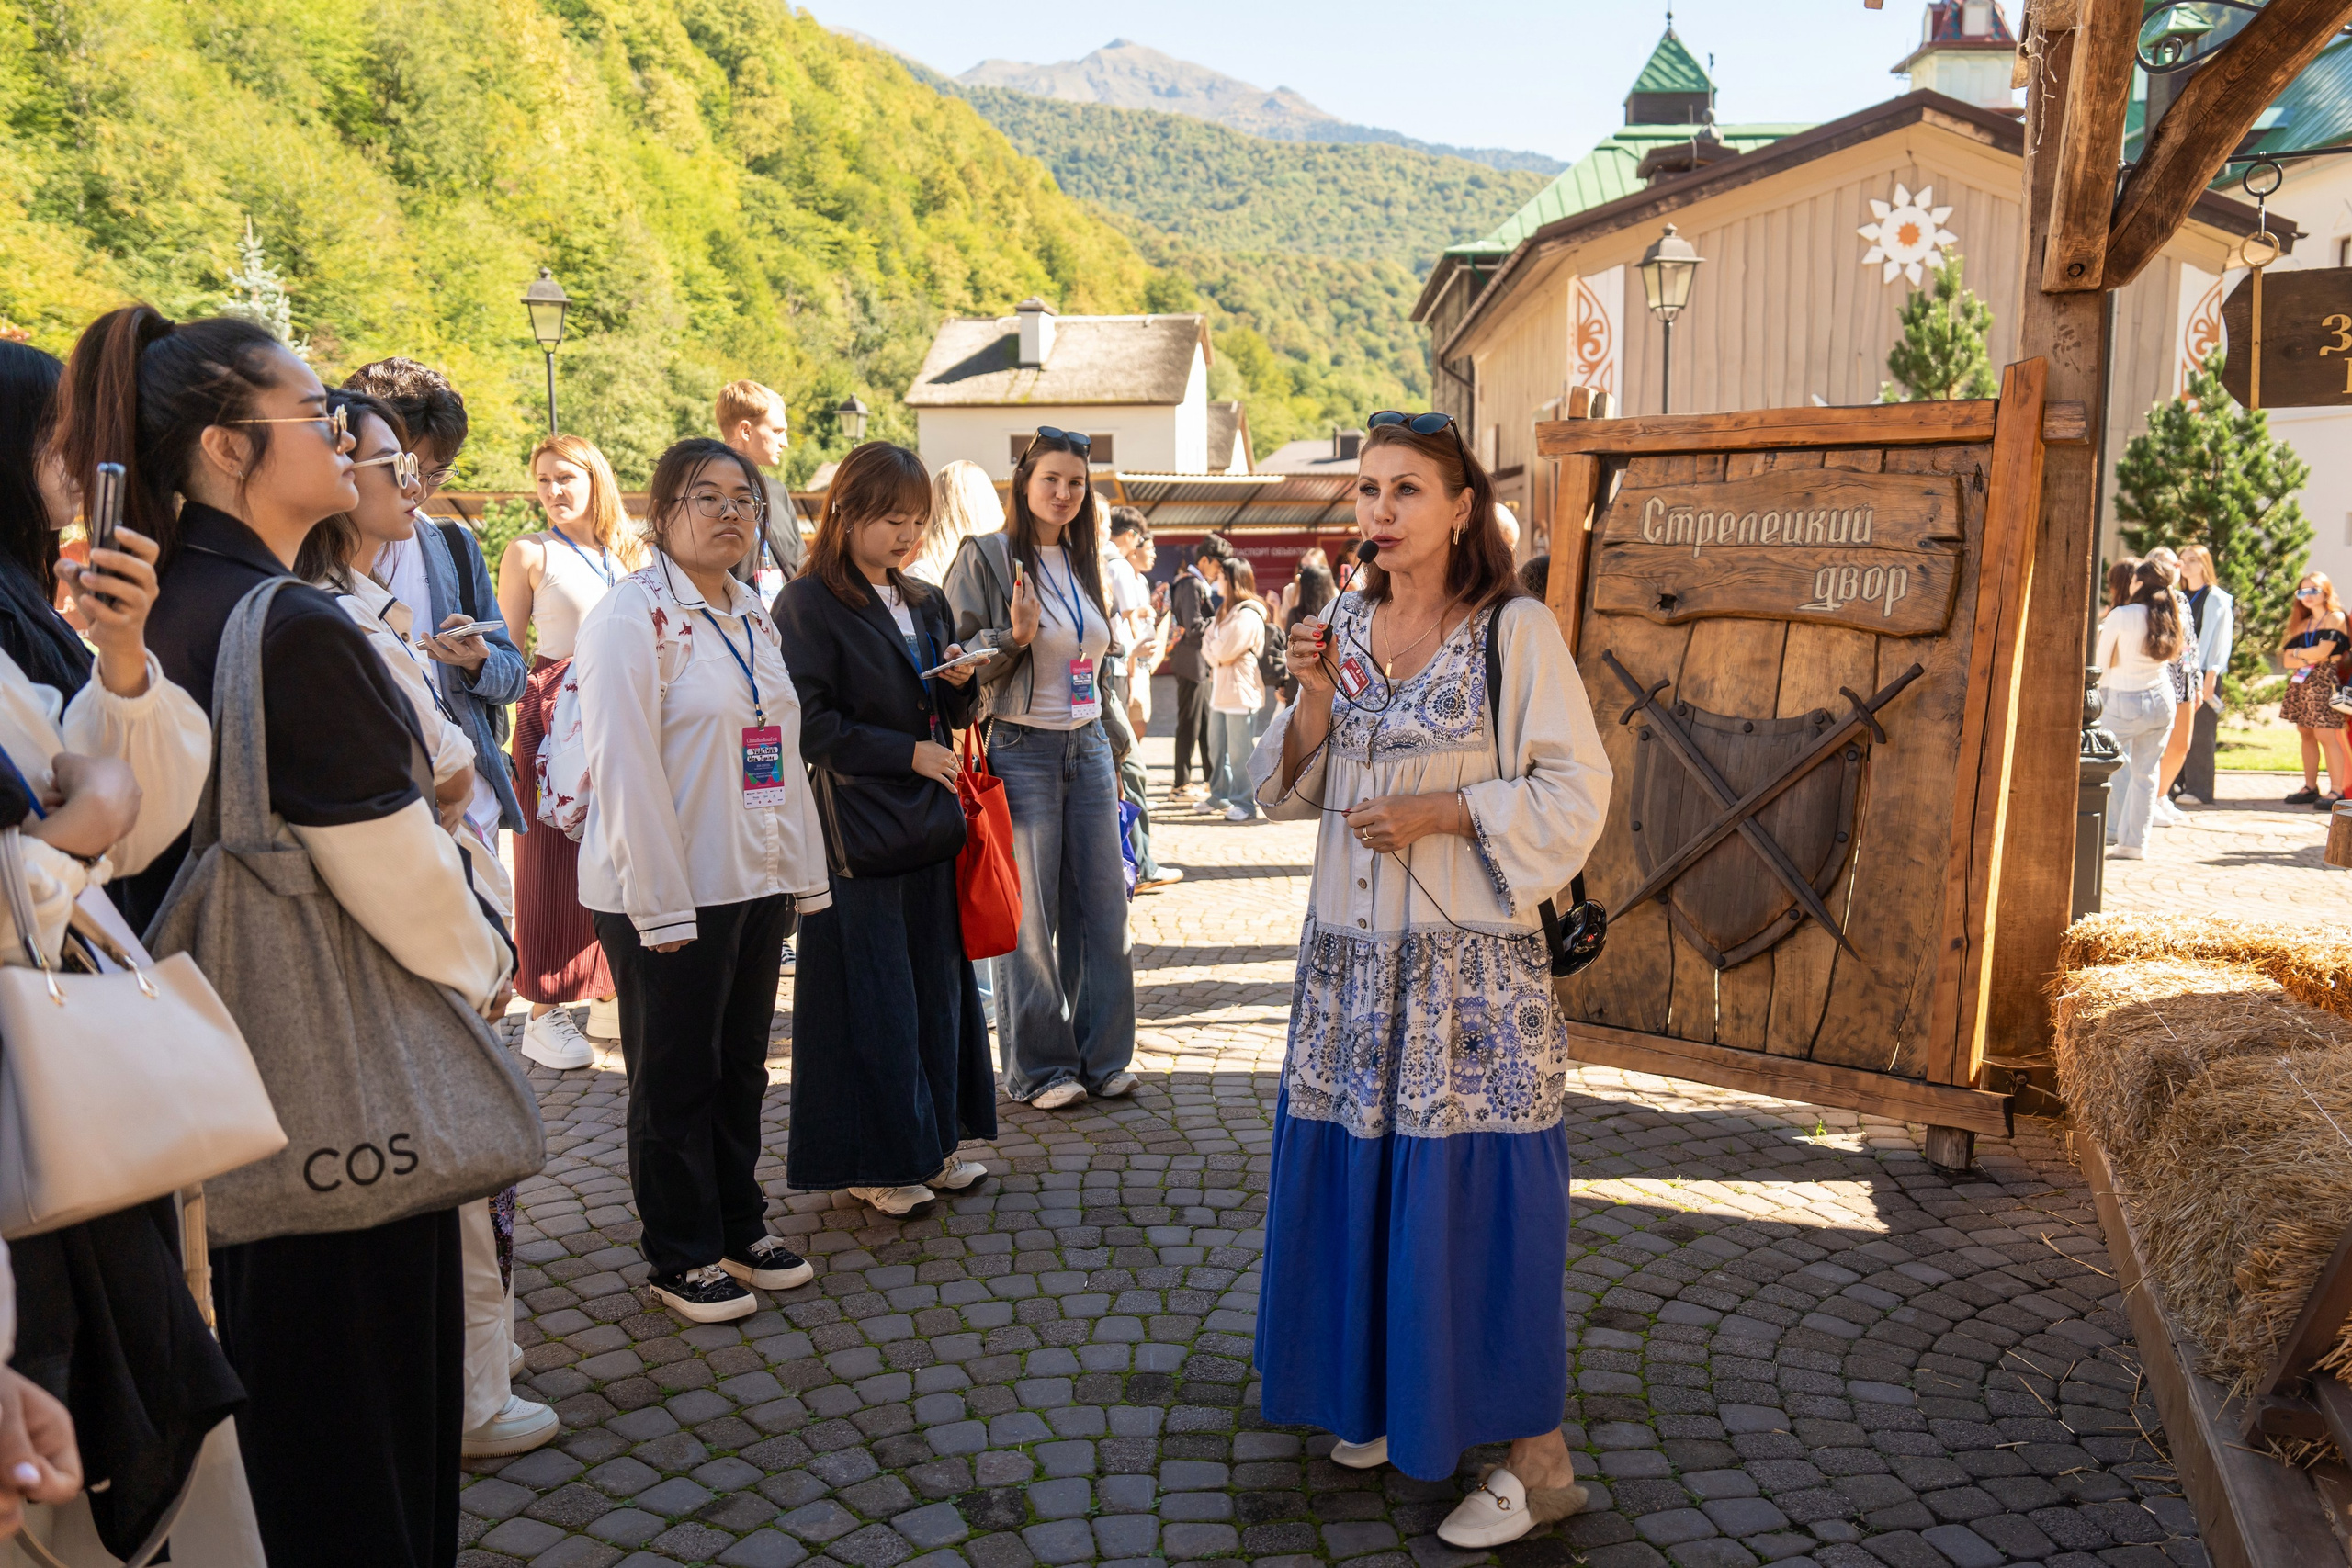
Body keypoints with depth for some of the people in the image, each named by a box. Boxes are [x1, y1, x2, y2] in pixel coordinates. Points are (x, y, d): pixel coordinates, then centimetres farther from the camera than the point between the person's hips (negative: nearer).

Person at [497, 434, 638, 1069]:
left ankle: (611, 987, 19)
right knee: (555, 860, -4)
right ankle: (544, 1012, 1)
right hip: (557, 709, -4)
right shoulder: (529, 553, 1)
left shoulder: (628, 552, 14)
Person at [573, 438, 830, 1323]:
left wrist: (803, 873, 13)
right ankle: (682, 1260, 20)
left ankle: (739, 1229, 32)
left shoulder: (754, 616, 13)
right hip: (670, 894, -7)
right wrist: (662, 906, -19)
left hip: (756, 884, 7)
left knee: (741, 1067, 17)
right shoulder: (632, 617, -11)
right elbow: (624, 770, -16)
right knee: (676, 1081, 6)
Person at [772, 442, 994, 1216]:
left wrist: (961, 683, -3)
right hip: (856, 827, -7)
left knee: (937, 983, 11)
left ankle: (932, 1142, 24)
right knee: (870, 997, 0)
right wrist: (907, 753, -16)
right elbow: (807, 724, -14)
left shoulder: (923, 603, 14)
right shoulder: (808, 604, -8)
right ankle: (873, 1161, 13)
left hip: (927, 824, 7)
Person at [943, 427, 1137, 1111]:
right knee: (1030, 917, -1)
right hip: (1022, 749, -6)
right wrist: (1015, 636, -25)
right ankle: (1039, 1068, 12)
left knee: (1103, 907, 7)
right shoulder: (986, 557, -7)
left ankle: (1101, 1056, 19)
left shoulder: (1081, 560, 14)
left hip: (1088, 746, 6)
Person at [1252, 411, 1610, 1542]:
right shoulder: (1344, 626, 8)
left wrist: (1441, 812, -17)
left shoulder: (1515, 632, -7)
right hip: (1350, 953, 6)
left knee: (1474, 1191, -2)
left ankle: (1536, 1457, 13)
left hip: (1469, 962, -5)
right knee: (1355, 1182, 11)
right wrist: (1313, 702, -8)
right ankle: (1390, 1401, 32)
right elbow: (1291, 791, 10)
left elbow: (1575, 792, -9)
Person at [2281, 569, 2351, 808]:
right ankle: (2310, 787, 8)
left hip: (2324, 681, -7)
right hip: (2301, 682, 7)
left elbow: (2323, 651, -14)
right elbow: (2287, 660, 10)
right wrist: (2305, 661, -10)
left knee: (2325, 734, -13)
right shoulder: (2303, 624, 18)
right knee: (2306, 733, 5)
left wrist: (2298, 652, 4)